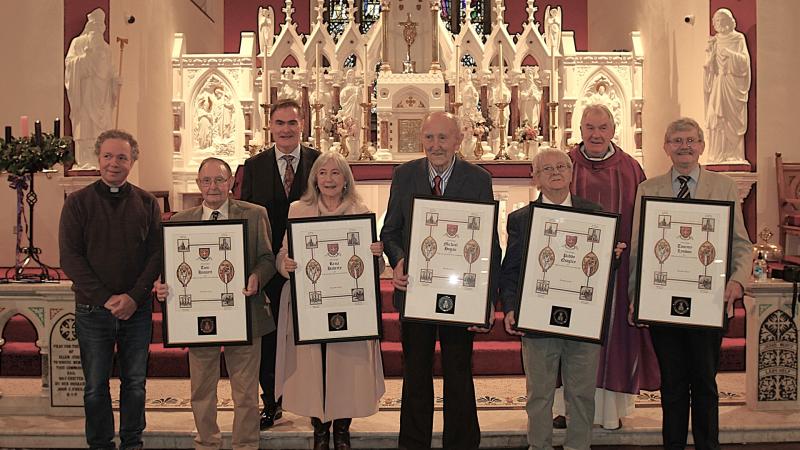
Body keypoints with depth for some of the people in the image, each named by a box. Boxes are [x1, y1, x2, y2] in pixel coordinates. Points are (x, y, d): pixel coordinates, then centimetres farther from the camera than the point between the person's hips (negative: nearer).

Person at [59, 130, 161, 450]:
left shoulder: (147, 203, 5)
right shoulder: (78, 203, 0)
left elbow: (157, 254, 1)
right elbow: (70, 258, -5)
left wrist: (134, 297, -12)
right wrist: (106, 298, -13)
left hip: (138, 309, 1)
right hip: (92, 310, -1)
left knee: (135, 382, 9)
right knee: (96, 386, 7)